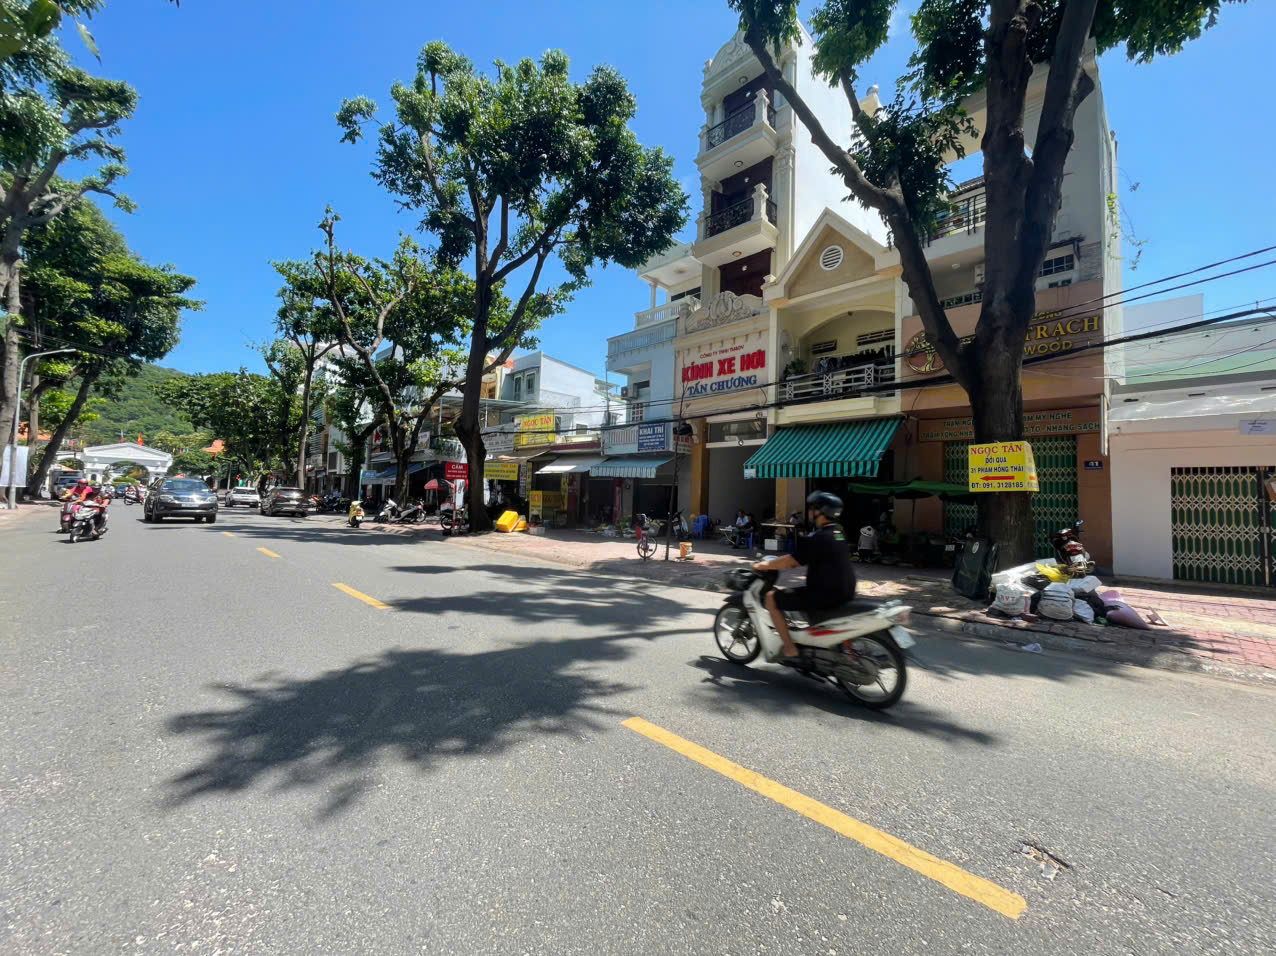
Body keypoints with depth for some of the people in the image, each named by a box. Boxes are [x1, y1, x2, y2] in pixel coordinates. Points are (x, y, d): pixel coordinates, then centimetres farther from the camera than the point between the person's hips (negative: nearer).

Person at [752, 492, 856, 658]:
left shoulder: (817, 538, -17)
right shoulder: (838, 534, 12)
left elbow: (789, 562, -15)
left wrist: (763, 566, 0)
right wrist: (775, 562, 22)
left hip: (825, 595, -9)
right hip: (845, 592, 9)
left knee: (772, 598, -2)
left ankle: (789, 648, -2)